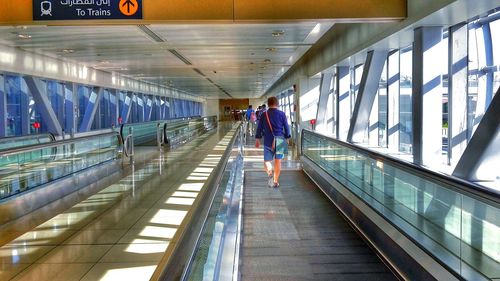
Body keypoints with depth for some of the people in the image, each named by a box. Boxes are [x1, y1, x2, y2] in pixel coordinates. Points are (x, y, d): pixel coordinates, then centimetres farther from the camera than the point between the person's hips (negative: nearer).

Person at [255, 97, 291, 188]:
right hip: (280, 140, 0)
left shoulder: (264, 115, 0)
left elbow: (259, 128, 4)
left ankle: (270, 174, -22)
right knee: (278, 161, 9)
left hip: (268, 141, 0)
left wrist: (257, 139, 14)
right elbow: (286, 127, 2)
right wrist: (287, 138, 16)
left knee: (267, 160, 7)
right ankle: (275, 182, 11)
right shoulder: (282, 114, -2)